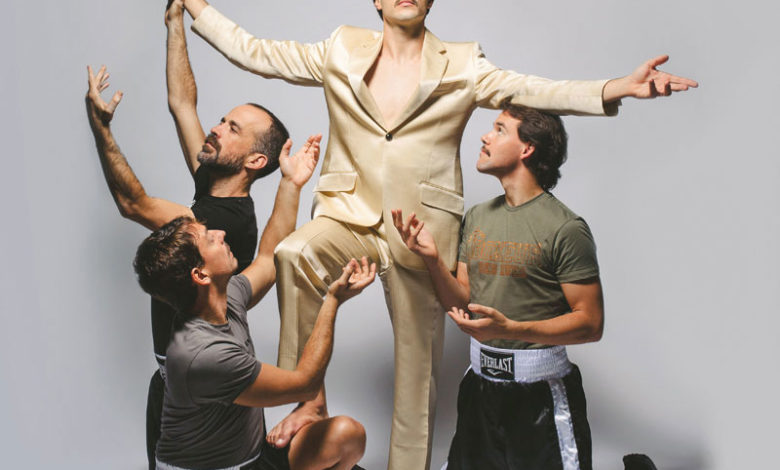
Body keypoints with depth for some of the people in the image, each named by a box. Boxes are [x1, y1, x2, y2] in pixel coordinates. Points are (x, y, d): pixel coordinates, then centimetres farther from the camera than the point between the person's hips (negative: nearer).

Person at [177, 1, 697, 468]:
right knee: (294, 253, -31)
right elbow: (255, 52, 11)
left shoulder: (462, 67, 3)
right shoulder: (339, 54, 8)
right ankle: (310, 397, -16)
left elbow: (536, 91, -10)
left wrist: (620, 88, -24)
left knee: (419, 366, 6)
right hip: (350, 216, 1)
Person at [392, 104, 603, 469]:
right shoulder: (477, 217, 5)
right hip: (481, 386, 6)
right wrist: (432, 259, -11)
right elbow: (464, 304, 5)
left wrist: (509, 329, -24)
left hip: (540, 396, -6)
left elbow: (591, 324, -15)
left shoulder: (565, 228, -14)